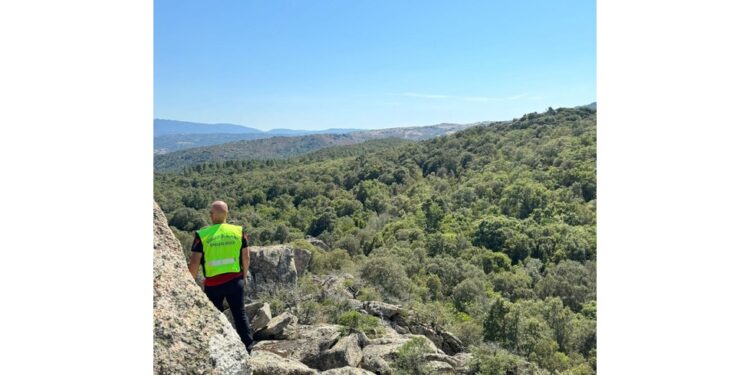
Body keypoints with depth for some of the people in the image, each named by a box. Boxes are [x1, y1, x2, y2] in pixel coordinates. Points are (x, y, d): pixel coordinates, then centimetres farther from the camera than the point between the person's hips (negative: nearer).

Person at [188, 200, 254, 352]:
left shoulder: (202, 235, -10)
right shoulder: (238, 231, -4)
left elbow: (195, 262, -10)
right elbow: (246, 257, 2)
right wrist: (244, 275, 17)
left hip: (213, 284, -1)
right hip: (235, 281, 2)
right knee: (240, 314, 14)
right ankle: (248, 347, 19)